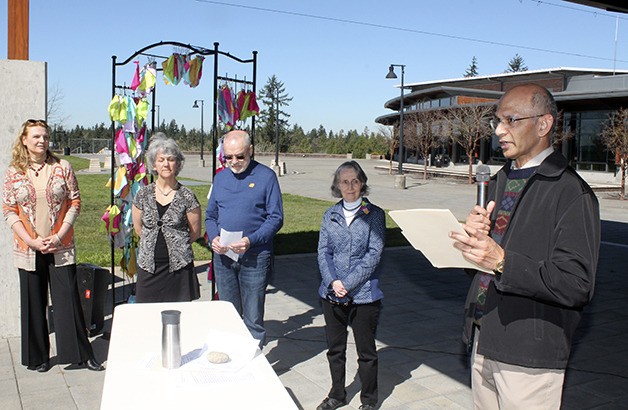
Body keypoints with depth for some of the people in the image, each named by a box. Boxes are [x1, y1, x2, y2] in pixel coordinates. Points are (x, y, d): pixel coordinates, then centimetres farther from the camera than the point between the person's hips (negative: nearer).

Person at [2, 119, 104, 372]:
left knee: (69, 301, 0)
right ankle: (37, 358, 25)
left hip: (61, 248, -1)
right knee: (34, 304, 10)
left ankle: (82, 355, 10)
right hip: (28, 250, 1)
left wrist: (59, 237, -10)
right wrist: (32, 241, -10)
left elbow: (75, 203, 0)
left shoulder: (62, 168, 1)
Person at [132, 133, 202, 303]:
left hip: (179, 268, -2)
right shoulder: (143, 194, 4)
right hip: (149, 266, 2)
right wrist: (154, 244, 11)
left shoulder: (187, 196, -3)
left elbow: (195, 233, 5)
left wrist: (175, 244, 7)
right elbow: (138, 228, 15)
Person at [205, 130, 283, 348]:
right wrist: (214, 238, -5)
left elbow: (276, 218, -7)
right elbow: (210, 215, 15)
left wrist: (250, 240, -19)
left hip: (254, 258, -4)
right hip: (223, 257, 5)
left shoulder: (266, 176, -4)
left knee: (253, 319, 3)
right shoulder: (220, 178, 11)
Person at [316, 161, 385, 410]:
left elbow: (374, 254, -11)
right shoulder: (330, 216, 6)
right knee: (335, 349, 17)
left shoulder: (374, 214, -5)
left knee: (366, 351, 9)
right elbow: (323, 251, 2)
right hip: (332, 294, 4)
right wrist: (333, 282, -14)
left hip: (364, 295, -3)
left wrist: (348, 283, -17)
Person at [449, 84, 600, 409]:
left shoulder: (571, 192, -12)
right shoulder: (499, 182, 13)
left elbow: (576, 285, -19)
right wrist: (473, 234, -6)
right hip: (482, 343, 7)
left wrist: (502, 262, -27)